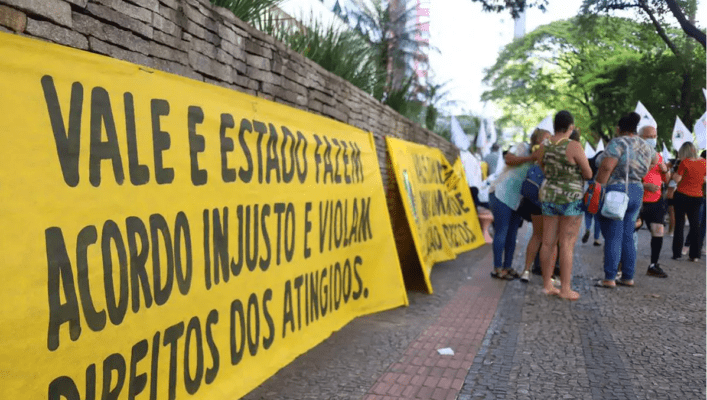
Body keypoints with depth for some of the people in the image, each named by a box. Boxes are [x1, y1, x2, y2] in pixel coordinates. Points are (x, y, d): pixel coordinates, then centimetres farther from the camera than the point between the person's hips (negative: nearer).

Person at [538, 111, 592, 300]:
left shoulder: (544, 145, 2)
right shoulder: (574, 146, -16)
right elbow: (588, 174, -8)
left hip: (549, 196, 6)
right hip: (570, 199, -6)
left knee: (548, 243, 9)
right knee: (567, 245, -1)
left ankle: (547, 285, 17)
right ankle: (565, 289, 4)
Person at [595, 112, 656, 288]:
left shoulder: (618, 143, -10)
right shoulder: (644, 145, 14)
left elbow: (606, 167, -20)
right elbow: (655, 160, 33)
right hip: (637, 192, 7)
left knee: (613, 237, -5)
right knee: (627, 237, 12)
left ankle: (609, 278, -2)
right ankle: (628, 277, 17)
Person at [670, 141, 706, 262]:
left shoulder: (685, 162, -11)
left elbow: (677, 179, -9)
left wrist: (674, 173, 9)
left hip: (682, 195, -4)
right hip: (697, 197, 4)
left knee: (679, 224, 3)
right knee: (695, 225, 8)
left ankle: (677, 253, 3)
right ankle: (695, 255, 8)